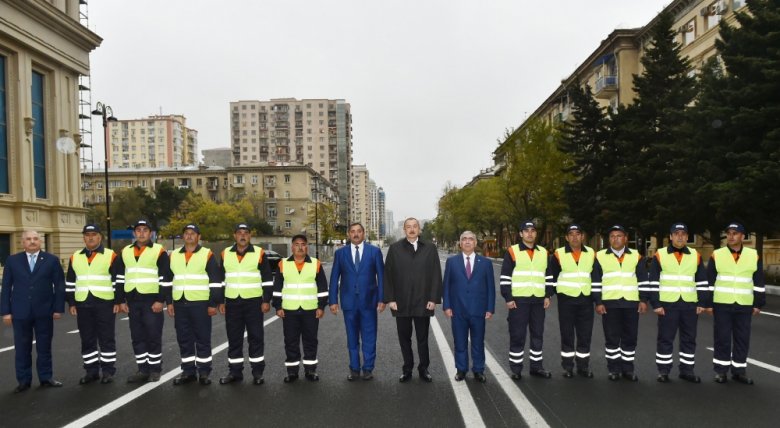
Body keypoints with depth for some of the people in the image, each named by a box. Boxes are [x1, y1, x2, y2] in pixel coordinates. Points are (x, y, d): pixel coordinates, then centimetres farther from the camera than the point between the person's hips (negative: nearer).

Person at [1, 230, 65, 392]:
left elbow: (59, 286, 1)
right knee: (22, 348, 7)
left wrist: (58, 308, -5)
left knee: (44, 347, 8)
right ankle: (24, 380, 18)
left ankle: (46, 377, 19)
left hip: (44, 311, 0)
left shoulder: (52, 260, 2)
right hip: (20, 312, 1)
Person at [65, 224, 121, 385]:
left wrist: (118, 301, -7)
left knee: (107, 338, 2)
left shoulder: (111, 256, -2)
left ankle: (108, 370, 11)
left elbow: (118, 280, -2)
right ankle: (91, 370, 19)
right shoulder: (75, 257, 10)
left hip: (105, 303, -4)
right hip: (83, 304, 4)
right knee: (87, 340, 10)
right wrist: (71, 303, 8)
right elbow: (70, 282, 13)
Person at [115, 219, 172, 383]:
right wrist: (121, 300, 8)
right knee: (137, 337, 10)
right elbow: (120, 277, 14)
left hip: (152, 301, -5)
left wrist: (161, 300, -12)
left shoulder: (159, 251, -4)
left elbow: (166, 278, -7)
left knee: (153, 336, 0)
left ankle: (155, 369, 12)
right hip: (132, 301, 5)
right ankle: (143, 369, 19)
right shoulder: (125, 252, 11)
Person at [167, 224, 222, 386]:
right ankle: (188, 371, 20)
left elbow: (215, 281, -5)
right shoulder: (173, 256, 12)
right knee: (184, 339, 10)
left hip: (200, 303, -4)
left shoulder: (207, 255, -2)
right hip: (179, 304, 4)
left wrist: (213, 304, -9)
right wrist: (169, 302, 11)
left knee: (203, 339, 1)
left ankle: (204, 372, 10)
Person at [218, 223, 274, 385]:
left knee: (256, 337, 2)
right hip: (232, 302, 3)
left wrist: (266, 300, -6)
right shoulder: (226, 254, 6)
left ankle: (258, 372, 12)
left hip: (253, 302, -3)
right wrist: (221, 301, 8)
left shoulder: (259, 253, -3)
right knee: (234, 338, 9)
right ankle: (235, 372, 19)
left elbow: (268, 279, -1)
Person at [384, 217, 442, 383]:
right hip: (401, 303, 0)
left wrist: (434, 298, -6)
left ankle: (423, 368, 24)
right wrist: (390, 299, -5)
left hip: (423, 302, 0)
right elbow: (388, 275, 1)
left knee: (423, 338, 10)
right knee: (404, 338, 10)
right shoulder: (394, 248, 2)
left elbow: (436, 275, 1)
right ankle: (407, 369, 23)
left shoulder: (430, 248, 2)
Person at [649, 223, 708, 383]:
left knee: (689, 339, 10)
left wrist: (702, 303, 3)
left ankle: (687, 370, 21)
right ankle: (663, 370, 11)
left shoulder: (696, 256, 7)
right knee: (665, 338, 2)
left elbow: (702, 282, 10)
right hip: (667, 304, -3)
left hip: (690, 304, 3)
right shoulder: (660, 255, -1)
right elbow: (653, 282, -2)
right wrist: (655, 304, -7)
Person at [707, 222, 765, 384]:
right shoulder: (717, 255, -1)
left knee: (742, 339, 8)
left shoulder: (753, 255, 3)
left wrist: (758, 304, 4)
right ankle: (721, 370, 13)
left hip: (744, 305, 2)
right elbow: (708, 281, 1)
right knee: (722, 338, 3)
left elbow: (759, 282, 7)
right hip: (722, 305, -1)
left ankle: (739, 371, 19)